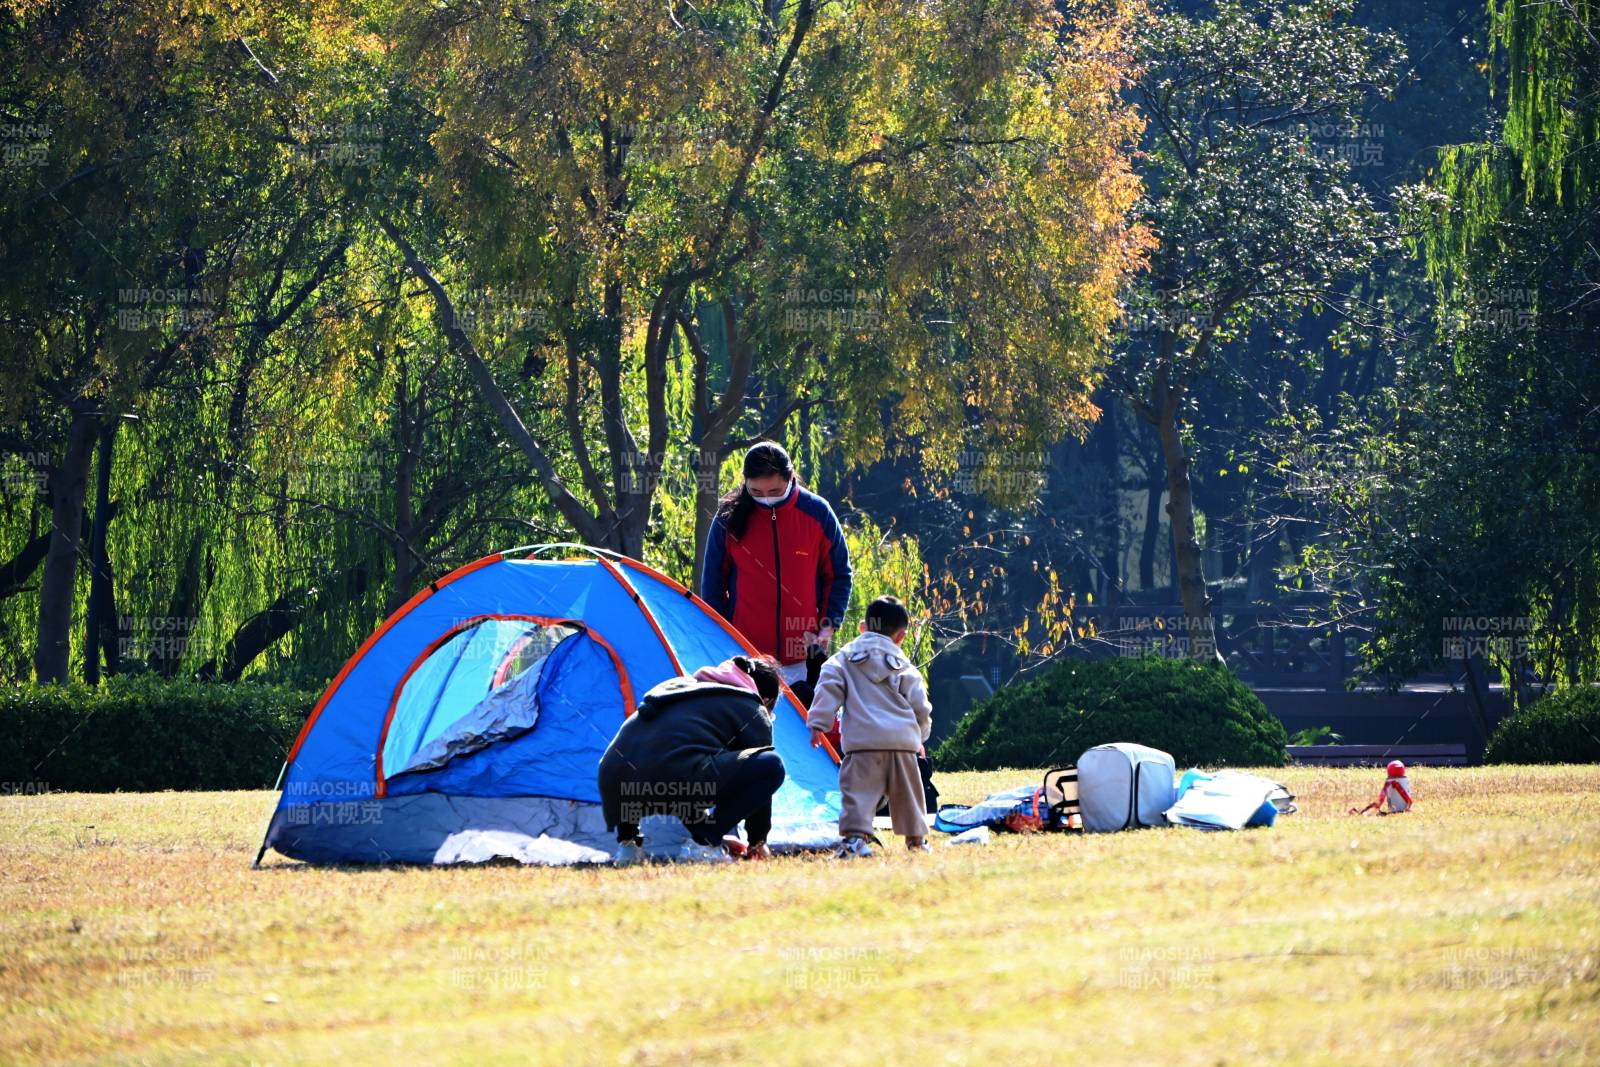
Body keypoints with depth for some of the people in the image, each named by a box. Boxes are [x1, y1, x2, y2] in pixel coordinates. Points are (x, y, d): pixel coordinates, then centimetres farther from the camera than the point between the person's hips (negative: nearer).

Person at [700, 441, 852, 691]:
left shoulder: (817, 513, 0)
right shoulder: (730, 518, -1)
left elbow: (839, 576, 10)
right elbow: (713, 583, 9)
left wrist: (828, 626, -2)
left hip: (803, 653, 0)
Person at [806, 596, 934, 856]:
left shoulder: (844, 658, 9)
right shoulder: (905, 668, 12)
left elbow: (828, 688, -3)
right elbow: (920, 706, 12)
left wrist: (818, 722, -4)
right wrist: (920, 736, 28)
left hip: (862, 738, -2)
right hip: (903, 739, 2)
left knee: (859, 789, -8)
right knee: (907, 791, 16)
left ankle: (856, 836, -25)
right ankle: (916, 838, 25)